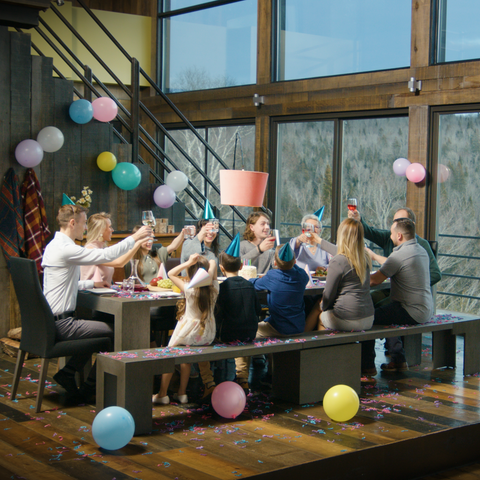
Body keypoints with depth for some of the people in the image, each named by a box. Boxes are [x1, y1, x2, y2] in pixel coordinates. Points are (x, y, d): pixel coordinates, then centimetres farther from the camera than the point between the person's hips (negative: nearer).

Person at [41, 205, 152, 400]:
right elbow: (107, 255, -22)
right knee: (112, 333, -6)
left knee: (99, 328, 22)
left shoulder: (54, 245, 14)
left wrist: (92, 283, 19)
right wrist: (134, 238, -14)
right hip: (61, 323, -11)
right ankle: (88, 388, 6)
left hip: (52, 319, 11)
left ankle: (67, 373, 17)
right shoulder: (66, 249, -20)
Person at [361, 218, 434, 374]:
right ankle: (398, 360, 30)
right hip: (426, 310, 10)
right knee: (384, 312, 30)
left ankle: (367, 366, 6)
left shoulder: (400, 255, -19)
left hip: (412, 313, -10)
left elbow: (374, 280, -15)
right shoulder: (421, 250, 10)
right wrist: (374, 256, 36)